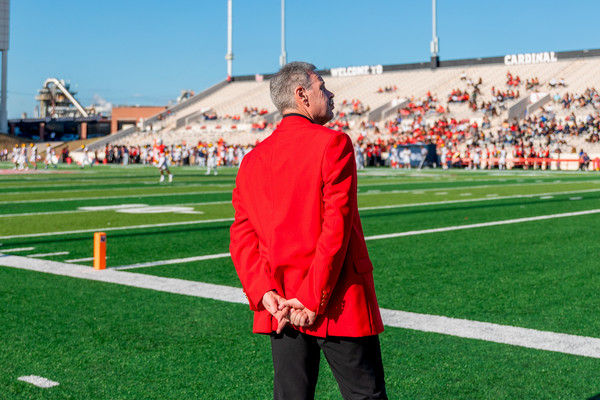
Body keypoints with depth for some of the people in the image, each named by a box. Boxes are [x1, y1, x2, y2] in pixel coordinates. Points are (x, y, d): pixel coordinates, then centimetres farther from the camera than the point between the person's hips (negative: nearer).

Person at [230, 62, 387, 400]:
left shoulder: (253, 159, 8)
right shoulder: (333, 143, -9)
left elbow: (242, 236, 3)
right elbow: (336, 227, -16)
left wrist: (264, 293, -5)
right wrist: (312, 299, -14)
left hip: (281, 307, 6)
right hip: (341, 304, -5)